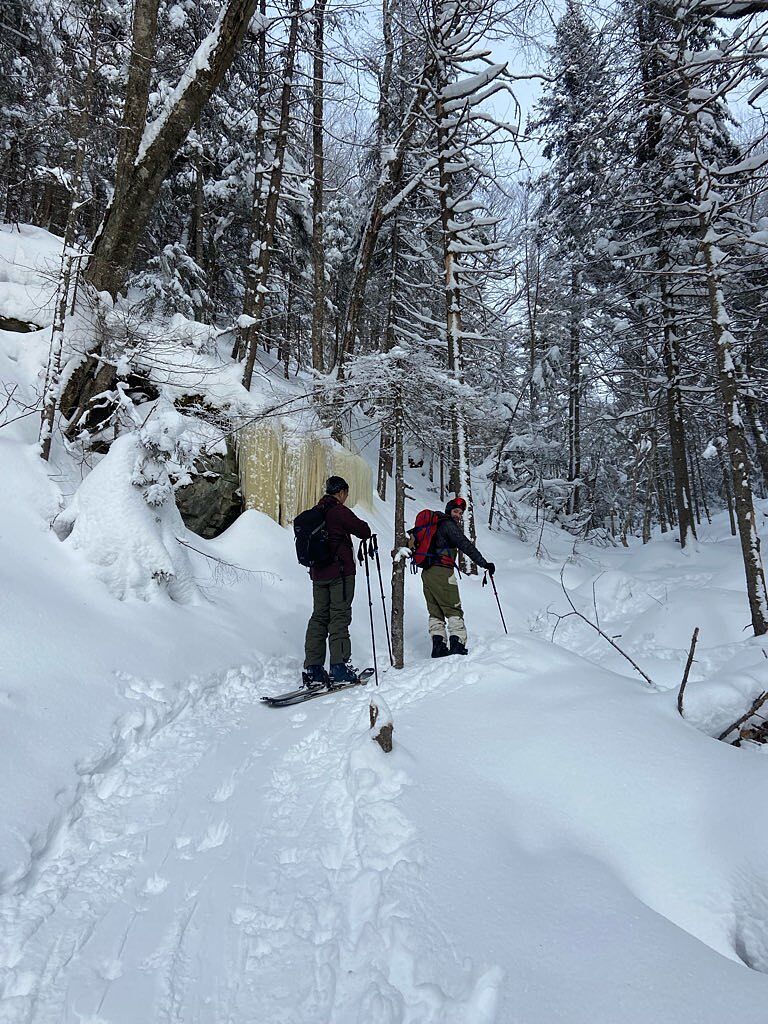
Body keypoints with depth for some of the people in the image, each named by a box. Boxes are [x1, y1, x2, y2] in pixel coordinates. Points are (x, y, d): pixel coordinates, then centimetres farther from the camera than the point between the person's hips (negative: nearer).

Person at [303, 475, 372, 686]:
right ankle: (339, 667, -4)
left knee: (319, 616, 9)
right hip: (340, 572, -7)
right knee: (339, 616, -3)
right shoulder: (340, 511, -12)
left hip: (318, 573, 7)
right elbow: (364, 531, -12)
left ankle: (313, 669, 8)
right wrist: (364, 528, 9)